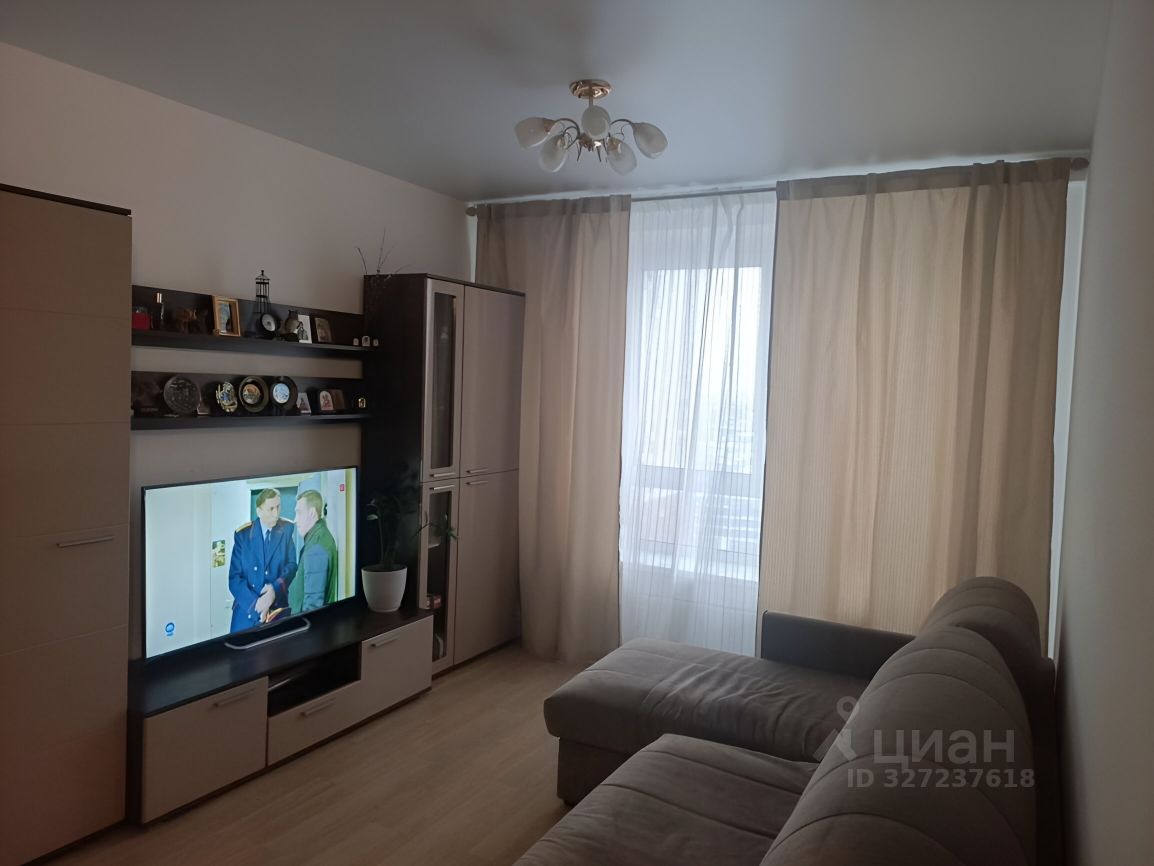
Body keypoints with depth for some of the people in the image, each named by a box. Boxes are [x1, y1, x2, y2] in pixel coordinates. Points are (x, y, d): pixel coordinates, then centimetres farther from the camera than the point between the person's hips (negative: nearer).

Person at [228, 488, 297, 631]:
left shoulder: (288, 530, -1)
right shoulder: (242, 535, 1)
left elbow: (292, 565, -6)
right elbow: (234, 578, -3)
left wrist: (276, 588, -24)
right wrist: (256, 604, -16)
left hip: (278, 611, -1)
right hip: (246, 611, 1)